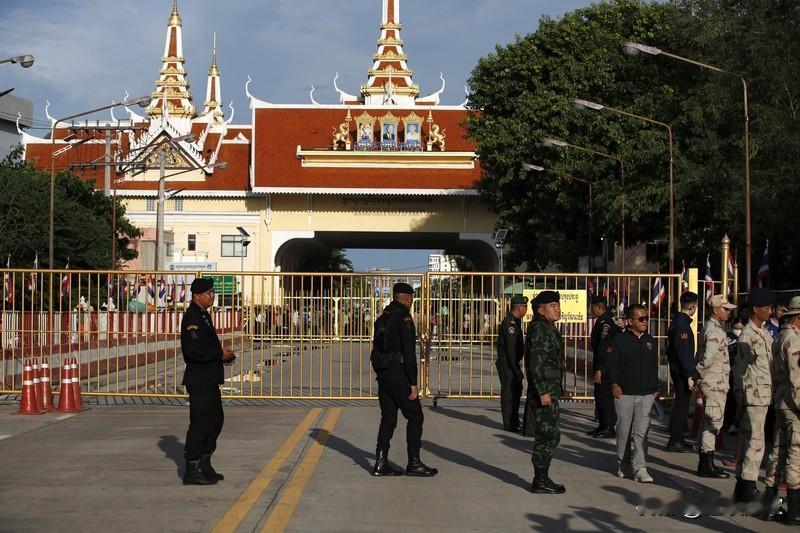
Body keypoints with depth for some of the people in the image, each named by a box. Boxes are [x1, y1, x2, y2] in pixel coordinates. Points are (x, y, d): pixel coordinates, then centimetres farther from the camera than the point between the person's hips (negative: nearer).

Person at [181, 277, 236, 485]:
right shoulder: (192, 318, -16)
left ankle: (204, 466, 25)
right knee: (200, 423, -5)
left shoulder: (203, 315, 16)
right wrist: (220, 354, -17)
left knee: (215, 420, 16)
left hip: (209, 380, 11)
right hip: (199, 380, -11)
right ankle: (192, 470, 3)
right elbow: (193, 350, -25)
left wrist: (222, 355, 8)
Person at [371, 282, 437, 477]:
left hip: (382, 373, 8)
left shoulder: (382, 318, 13)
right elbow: (409, 353, -18)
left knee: (388, 418, 11)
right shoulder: (404, 318, -13)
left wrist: (381, 375, 19)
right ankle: (414, 463, 2)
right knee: (415, 416, 1)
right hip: (398, 373, -8)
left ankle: (381, 463, 9)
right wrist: (413, 383, -16)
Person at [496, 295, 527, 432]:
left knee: (517, 391, 17)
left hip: (512, 364, 11)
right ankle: (509, 425, 1)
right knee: (509, 393, -5)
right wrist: (517, 369, -23)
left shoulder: (515, 321, 14)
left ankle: (514, 421, 29)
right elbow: (511, 349, -23)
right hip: (507, 364, -11)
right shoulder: (510, 323, -19)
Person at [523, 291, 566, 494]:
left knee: (546, 437, 13)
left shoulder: (548, 328, 17)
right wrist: (543, 392, -24)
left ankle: (542, 479, 20)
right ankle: (540, 481, 1)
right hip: (544, 393, -10)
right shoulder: (539, 329, -15)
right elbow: (536, 364, -22)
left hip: (549, 392, 10)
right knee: (549, 436, -6)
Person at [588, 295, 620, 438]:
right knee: (599, 395, 14)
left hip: (605, 366, -10)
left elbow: (603, 347, -23)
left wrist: (598, 369, -24)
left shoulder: (605, 323, -17)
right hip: (601, 366, 10)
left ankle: (609, 428, -1)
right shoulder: (601, 322, 16)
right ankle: (602, 425, 21)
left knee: (605, 396, -6)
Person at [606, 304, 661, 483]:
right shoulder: (619, 340, -3)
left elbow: (654, 366, 19)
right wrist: (614, 384, -13)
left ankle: (640, 468, -6)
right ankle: (621, 464, 22)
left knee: (641, 432, -4)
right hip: (624, 393, -3)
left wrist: (655, 388, 17)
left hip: (646, 394, 3)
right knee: (624, 430, 5)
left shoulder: (650, 340, 12)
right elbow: (611, 363, -4)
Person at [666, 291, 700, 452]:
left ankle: (678, 439, 24)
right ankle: (675, 442, 0)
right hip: (682, 372, -10)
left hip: (676, 370, 10)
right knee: (681, 405, -4)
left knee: (681, 404, 16)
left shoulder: (676, 321, 13)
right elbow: (684, 352, -22)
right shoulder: (683, 323, -17)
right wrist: (689, 375, -22)